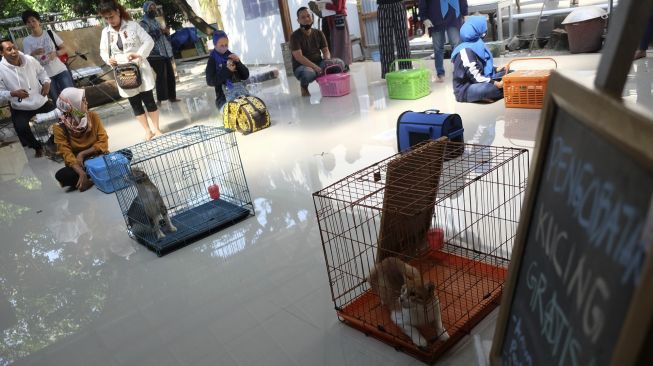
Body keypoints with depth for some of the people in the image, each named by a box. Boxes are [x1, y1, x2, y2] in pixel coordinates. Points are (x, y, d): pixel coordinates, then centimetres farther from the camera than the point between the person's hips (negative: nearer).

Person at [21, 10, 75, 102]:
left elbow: (65, 49, 4)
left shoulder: (50, 33, 1)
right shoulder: (27, 41, -1)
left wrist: (56, 53, -16)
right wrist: (33, 53, -25)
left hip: (61, 70, 0)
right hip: (45, 75, 0)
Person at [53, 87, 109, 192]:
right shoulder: (60, 128, -12)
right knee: (61, 175, -32)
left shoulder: (93, 116, -6)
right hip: (78, 164, -1)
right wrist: (81, 173, -34)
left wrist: (82, 154, -18)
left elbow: (103, 142, -8)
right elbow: (67, 154, -18)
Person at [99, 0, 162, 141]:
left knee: (149, 100, 0)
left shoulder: (133, 25, -5)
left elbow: (149, 41, -8)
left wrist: (139, 54, -21)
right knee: (135, 104, 8)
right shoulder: (106, 32, 4)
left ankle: (156, 129, 14)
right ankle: (148, 131, 19)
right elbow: (103, 51, 9)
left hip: (140, 69, -3)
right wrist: (108, 59, -13)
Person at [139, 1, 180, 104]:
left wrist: (167, 32, 4)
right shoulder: (144, 23, -4)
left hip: (165, 52, 8)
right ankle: (160, 99, -8)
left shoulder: (156, 21, 21)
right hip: (155, 54, -8)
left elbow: (164, 36, 26)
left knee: (170, 75, 6)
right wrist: (159, 32, -21)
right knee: (161, 75, -12)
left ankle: (172, 96, 14)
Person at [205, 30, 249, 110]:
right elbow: (210, 81, -10)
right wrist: (226, 70, -16)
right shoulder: (212, 60, 2)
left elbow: (246, 76, 8)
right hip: (224, 99, -4)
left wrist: (238, 62, -7)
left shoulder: (232, 57, 11)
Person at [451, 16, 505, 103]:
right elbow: (476, 77, -24)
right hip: (465, 89, -10)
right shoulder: (466, 51, -22)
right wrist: (496, 84, -27)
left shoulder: (477, 45, 8)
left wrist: (497, 70, 6)